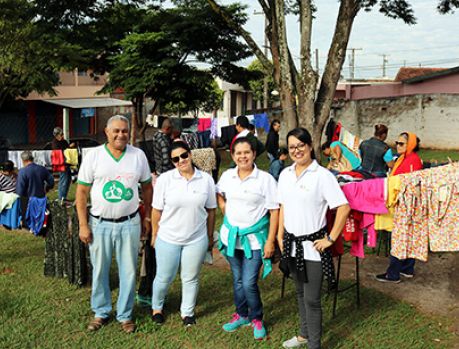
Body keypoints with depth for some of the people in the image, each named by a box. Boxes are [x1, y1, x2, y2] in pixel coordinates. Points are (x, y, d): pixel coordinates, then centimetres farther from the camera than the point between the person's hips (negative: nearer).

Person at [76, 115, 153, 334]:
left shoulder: (138, 155, 0)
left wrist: (147, 216, 7)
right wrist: (83, 225, -6)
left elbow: (147, 187, 10)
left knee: (128, 271, 8)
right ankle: (101, 312, 30)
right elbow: (82, 192, -3)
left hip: (129, 223, 1)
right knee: (99, 271, 11)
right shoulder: (93, 156, -5)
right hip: (100, 223, -1)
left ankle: (125, 315, 24)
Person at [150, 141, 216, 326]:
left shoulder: (206, 179, -5)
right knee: (164, 277, 12)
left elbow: (210, 210, 3)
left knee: (191, 278, 14)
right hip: (168, 239, -1)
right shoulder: (165, 179, -9)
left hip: (196, 239, 1)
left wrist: (210, 236, 6)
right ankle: (156, 307, 39)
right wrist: (154, 235, 1)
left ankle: (187, 312, 35)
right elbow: (157, 210, -3)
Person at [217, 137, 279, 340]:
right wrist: (227, 213, 7)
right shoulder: (227, 176, 0)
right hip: (231, 235, 4)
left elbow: (274, 211, -11)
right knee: (237, 280, 17)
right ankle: (241, 314, 38)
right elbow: (219, 195, 21)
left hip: (254, 238, -4)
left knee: (249, 283, -6)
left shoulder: (265, 179, -13)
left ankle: (256, 318, 19)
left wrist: (270, 241, -14)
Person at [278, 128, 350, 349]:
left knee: (312, 299, 0)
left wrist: (331, 239, -14)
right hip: (291, 243, 6)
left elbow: (343, 208, -15)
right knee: (300, 292, 21)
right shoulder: (285, 174, 5)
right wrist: (280, 236, 10)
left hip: (312, 245, -6)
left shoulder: (322, 175, -14)